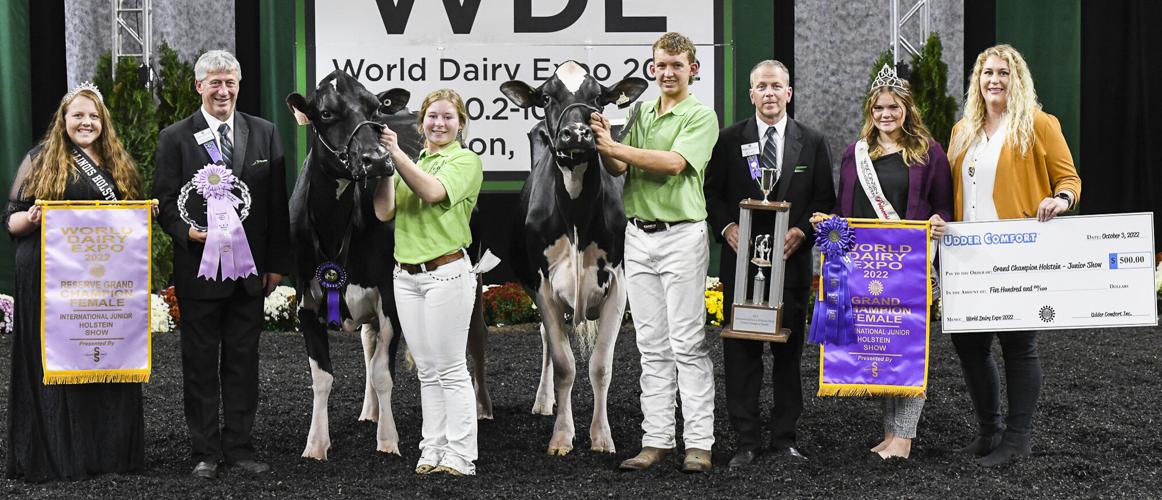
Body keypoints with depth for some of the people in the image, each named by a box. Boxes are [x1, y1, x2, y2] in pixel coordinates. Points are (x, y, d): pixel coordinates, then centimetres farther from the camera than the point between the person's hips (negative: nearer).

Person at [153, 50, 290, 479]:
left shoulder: (264, 134, 6)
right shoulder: (175, 138, 0)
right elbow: (165, 201, -1)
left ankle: (239, 447, 18)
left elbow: (277, 203, 6)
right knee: (200, 363, 6)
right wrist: (188, 231, -22)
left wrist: (277, 263, 3)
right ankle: (205, 451, 15)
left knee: (243, 360, 8)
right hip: (199, 270, -2)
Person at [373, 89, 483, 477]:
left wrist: (396, 153, -20)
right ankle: (432, 451, 17)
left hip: (447, 273, -6)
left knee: (451, 369, -3)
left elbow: (432, 191, -21)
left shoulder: (466, 161, -2)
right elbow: (385, 211, 4)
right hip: (406, 275, 6)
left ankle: (460, 456, 2)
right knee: (427, 370, 11)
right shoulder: (412, 163, 15)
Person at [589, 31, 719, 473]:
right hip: (639, 235, 6)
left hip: (682, 234, -6)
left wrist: (615, 147, -19)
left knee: (688, 343, -4)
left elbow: (674, 162, -18)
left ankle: (699, 442, 1)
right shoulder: (640, 113, 14)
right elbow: (618, 169, 7)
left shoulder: (701, 116, -3)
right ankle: (656, 439, 13)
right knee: (652, 345, 8)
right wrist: (604, 144, -13)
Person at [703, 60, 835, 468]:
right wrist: (726, 227, -10)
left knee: (788, 350, 6)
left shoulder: (812, 142, 7)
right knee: (741, 350, 1)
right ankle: (747, 440, 8)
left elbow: (825, 200, 6)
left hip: (791, 260, 0)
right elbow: (712, 192, 7)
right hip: (741, 258, 0)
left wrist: (801, 231, -9)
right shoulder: (729, 140, 6)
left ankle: (784, 437, 16)